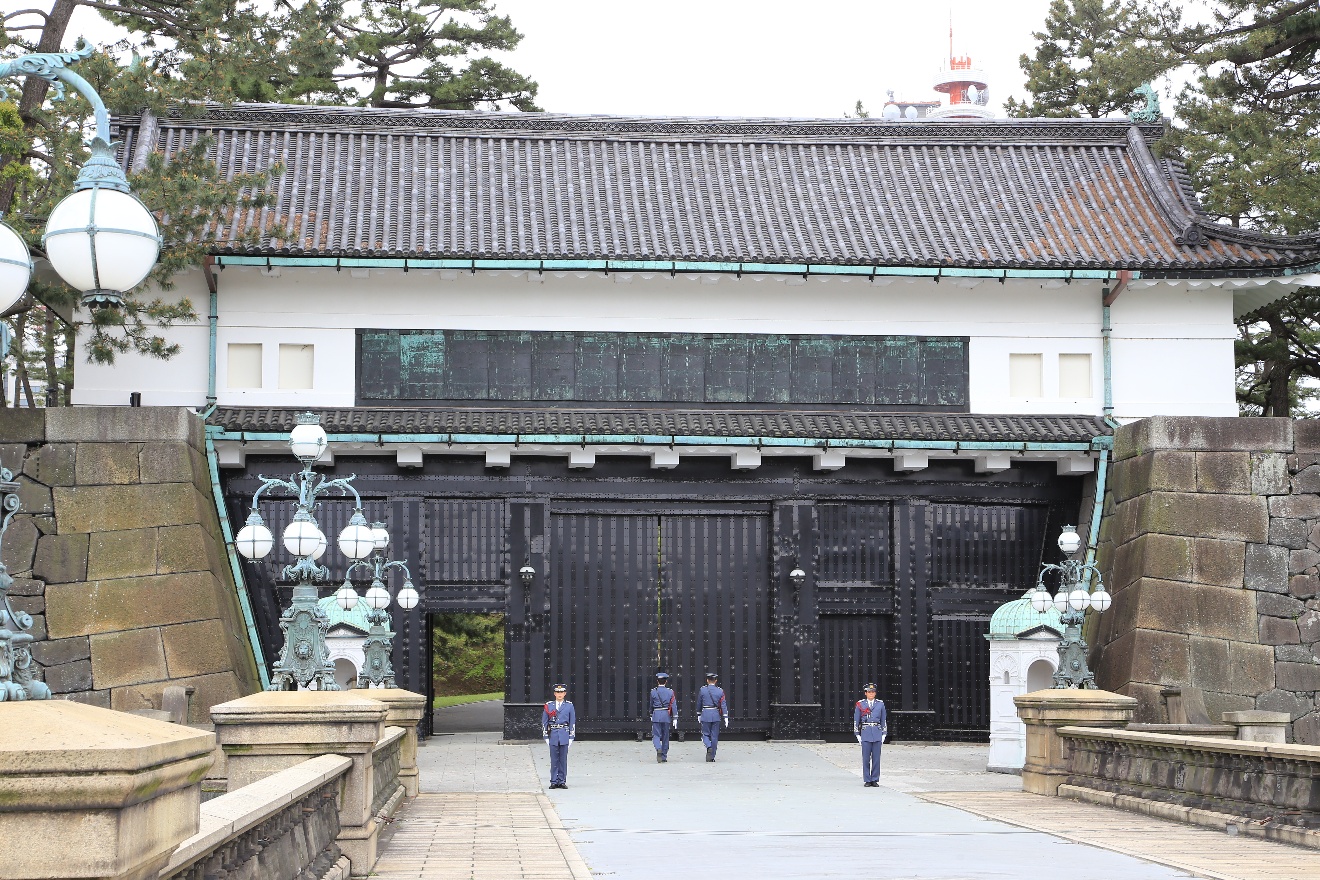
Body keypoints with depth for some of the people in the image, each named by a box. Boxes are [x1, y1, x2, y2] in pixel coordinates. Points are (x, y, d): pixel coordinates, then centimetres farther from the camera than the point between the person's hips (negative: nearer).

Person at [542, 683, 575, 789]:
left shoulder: (569, 706, 6)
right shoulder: (548, 706, 6)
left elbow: (572, 722, 7)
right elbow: (544, 722, 7)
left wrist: (571, 737, 1)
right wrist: (546, 736, 1)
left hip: (564, 736, 0)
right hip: (553, 735, 0)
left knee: (563, 759, 2)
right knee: (554, 760, 1)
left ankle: (562, 781, 8)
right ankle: (554, 781, 5)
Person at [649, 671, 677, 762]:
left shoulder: (653, 692, -2)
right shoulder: (670, 692, -2)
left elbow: (651, 705, 10)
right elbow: (673, 705, -6)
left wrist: (651, 715, 27)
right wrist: (675, 718, -5)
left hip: (656, 715, -1)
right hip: (666, 716, 1)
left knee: (656, 735, 0)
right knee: (665, 736, 11)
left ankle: (659, 749, -30)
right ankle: (664, 757, 16)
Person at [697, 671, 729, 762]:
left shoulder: (702, 690, -2)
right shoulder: (720, 691, -1)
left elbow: (699, 703, 7)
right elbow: (723, 705, -5)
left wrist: (699, 714, 21)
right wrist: (725, 717, -5)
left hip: (705, 715, -1)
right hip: (716, 715, 1)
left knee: (705, 734, 8)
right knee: (714, 736, 8)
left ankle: (709, 747, -22)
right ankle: (712, 757, 10)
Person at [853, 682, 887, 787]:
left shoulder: (880, 704, 8)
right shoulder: (860, 704, 4)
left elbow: (884, 720, 12)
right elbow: (856, 720, 7)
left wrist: (884, 734, 7)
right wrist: (857, 735, 3)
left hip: (877, 733, 1)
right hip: (865, 732, -1)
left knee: (876, 758, 1)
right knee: (866, 758, -1)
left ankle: (875, 780, 7)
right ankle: (867, 780, 5)